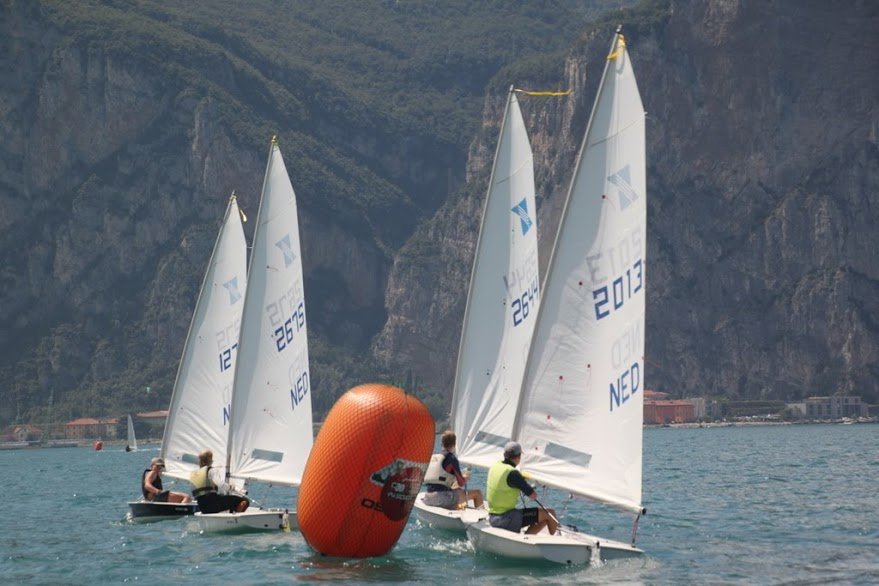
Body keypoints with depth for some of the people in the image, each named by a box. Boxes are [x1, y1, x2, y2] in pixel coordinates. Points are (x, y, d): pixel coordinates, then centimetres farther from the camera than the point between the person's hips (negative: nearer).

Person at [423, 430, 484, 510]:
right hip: (442, 497, -7)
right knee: (477, 493, 4)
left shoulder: (433, 457, 13)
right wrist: (466, 477, 18)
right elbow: (461, 483, -4)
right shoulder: (452, 458, -6)